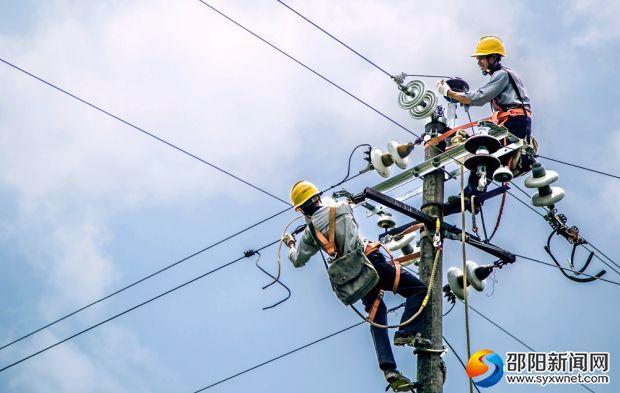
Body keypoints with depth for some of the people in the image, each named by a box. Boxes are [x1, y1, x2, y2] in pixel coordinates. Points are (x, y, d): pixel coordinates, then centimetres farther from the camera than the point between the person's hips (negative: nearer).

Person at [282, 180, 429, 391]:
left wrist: (291, 245, 41)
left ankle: (389, 370, -3)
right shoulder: (342, 207, 6)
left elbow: (298, 261, 19)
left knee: (377, 320, 10)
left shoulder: (310, 232, 7)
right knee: (419, 289, 3)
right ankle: (406, 332, -16)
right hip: (372, 262, -3)